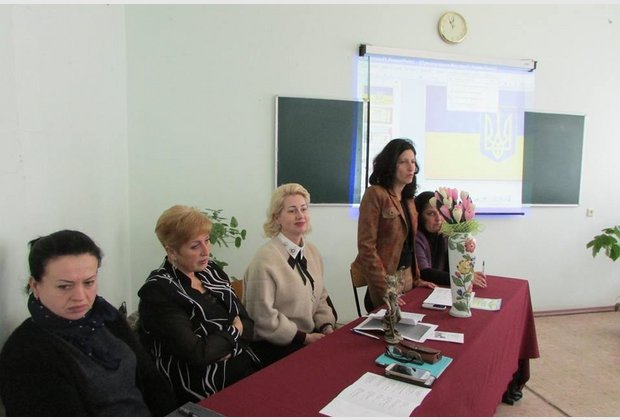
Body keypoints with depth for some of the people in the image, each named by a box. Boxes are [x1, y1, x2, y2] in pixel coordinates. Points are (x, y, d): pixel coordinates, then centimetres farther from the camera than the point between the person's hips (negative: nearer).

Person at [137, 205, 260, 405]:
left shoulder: (211, 270, 7)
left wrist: (219, 346, -11)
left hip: (248, 368, 6)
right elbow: (197, 353, -18)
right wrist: (234, 330, -4)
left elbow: (247, 323, 7)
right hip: (210, 389, -6)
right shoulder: (158, 292, -13)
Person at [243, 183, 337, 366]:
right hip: (275, 345, -7)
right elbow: (262, 316, -19)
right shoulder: (265, 259, -18)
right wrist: (303, 337, -16)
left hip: (310, 336, 7)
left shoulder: (312, 252, 6)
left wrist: (327, 326, -1)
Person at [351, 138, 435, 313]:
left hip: (407, 277, 7)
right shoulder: (375, 194, -15)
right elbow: (366, 246, -19)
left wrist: (416, 278, 11)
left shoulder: (408, 198, 9)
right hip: (387, 280, -7)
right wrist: (385, 288, -21)